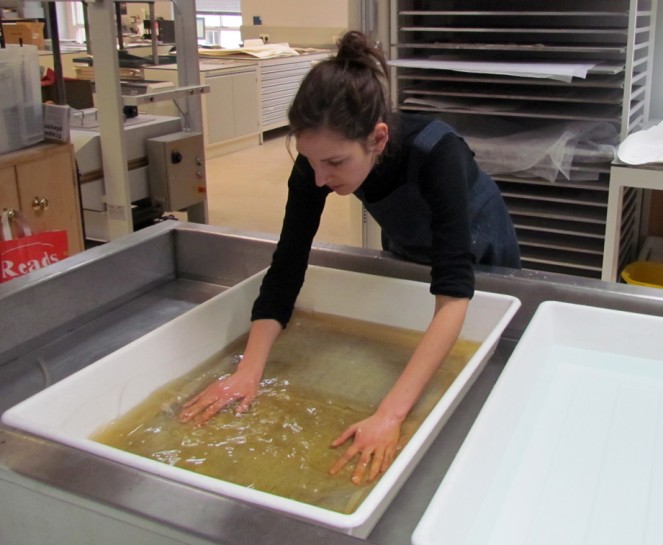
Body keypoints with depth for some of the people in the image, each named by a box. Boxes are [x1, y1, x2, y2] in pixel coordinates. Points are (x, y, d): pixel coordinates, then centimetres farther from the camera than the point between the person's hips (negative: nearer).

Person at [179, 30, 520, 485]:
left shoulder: (436, 153, -45)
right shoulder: (319, 158, -32)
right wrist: (249, 371, -40)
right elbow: (288, 265, -28)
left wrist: (390, 415, -59)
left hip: (477, 258, -3)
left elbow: (453, 294, -51)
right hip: (405, 255, 4)